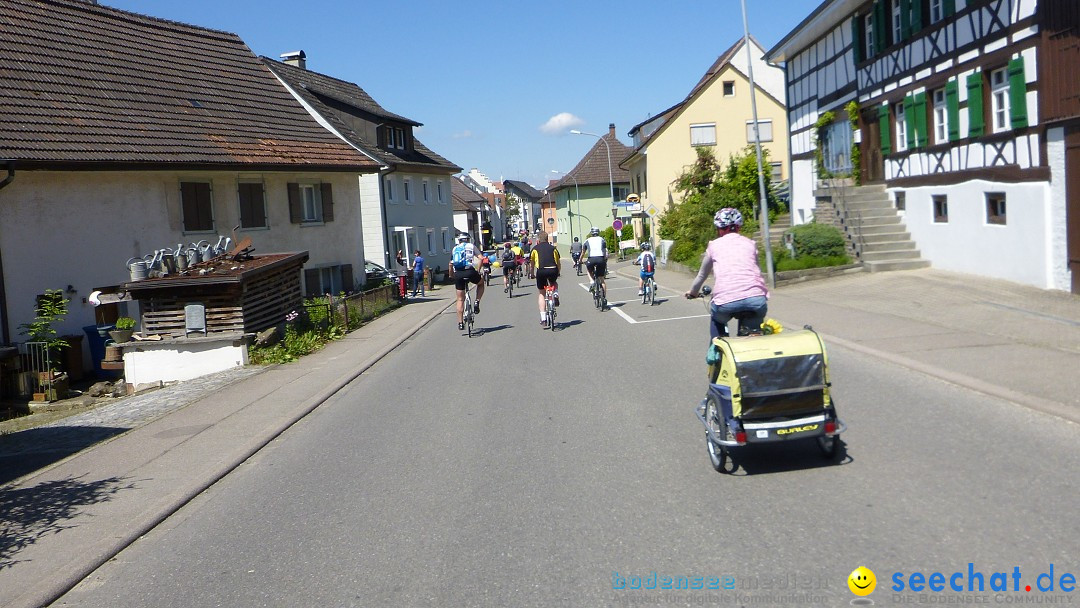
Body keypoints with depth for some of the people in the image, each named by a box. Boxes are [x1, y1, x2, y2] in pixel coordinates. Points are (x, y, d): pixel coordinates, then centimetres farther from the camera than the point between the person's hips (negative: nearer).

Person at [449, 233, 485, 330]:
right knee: (481, 283, 31)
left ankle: (460, 323, 9)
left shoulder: (454, 248, 19)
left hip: (458, 274, 2)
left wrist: (451, 275, 28)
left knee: (460, 299, 12)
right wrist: (478, 270, 8)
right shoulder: (471, 246, 12)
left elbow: (451, 264, 16)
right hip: (470, 272, -2)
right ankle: (477, 303, 12)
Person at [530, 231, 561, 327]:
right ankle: (556, 294, 5)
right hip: (553, 270, 1)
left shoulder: (535, 248, 17)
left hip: (541, 271, -1)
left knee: (541, 294, 15)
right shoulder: (553, 248, 21)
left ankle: (543, 318, 6)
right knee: (554, 283, 36)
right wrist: (558, 273, 40)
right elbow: (558, 263, 24)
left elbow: (532, 263, 25)